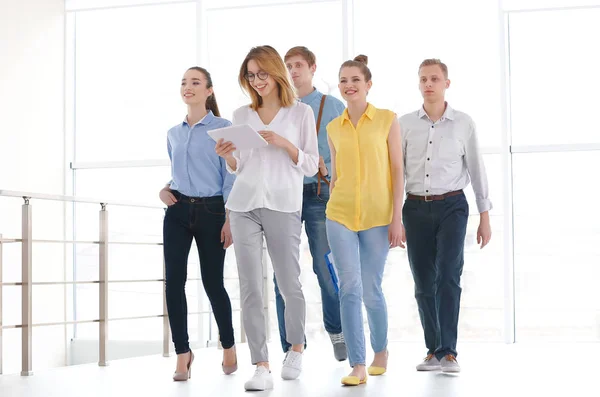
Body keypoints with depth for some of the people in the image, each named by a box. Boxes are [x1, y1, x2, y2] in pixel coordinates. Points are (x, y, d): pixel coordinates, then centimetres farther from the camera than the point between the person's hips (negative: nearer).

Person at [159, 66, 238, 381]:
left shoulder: (222, 128, -3)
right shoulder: (174, 134, 13)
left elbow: (230, 178, -5)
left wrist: (230, 220, -12)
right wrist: (165, 189, 3)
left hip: (211, 212, -4)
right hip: (178, 211, 4)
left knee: (212, 282, 1)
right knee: (174, 280, -5)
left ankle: (228, 346, 24)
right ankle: (182, 354, 5)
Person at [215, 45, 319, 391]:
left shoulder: (301, 112, 5)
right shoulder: (241, 115, 13)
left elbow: (311, 165, 2)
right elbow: (238, 168, 16)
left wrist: (285, 144, -12)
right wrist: (227, 156, -5)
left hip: (284, 207, -2)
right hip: (245, 207, 3)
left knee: (289, 285, 4)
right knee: (250, 288, -4)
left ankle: (297, 347, 30)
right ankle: (262, 368, -2)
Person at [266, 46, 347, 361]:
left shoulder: (334, 107, 7)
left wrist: (328, 168, -13)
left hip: (319, 194, -2)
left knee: (327, 269, -4)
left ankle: (336, 330, 21)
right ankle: (292, 349, 8)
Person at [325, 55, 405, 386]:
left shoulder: (387, 119, 0)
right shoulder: (333, 128, 9)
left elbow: (397, 170, -2)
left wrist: (396, 218, -8)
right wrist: (331, 218, 13)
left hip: (377, 216, -2)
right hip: (340, 215, 2)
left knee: (371, 290, 5)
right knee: (349, 288, -7)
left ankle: (381, 351, 30)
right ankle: (357, 366, -4)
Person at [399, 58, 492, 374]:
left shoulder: (463, 123, 3)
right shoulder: (404, 124, 6)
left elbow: (476, 170, 7)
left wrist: (485, 217, 6)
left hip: (451, 206, -2)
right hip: (416, 207, 2)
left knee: (448, 276, -14)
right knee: (423, 283, 4)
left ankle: (448, 352, -12)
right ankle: (434, 350, 15)